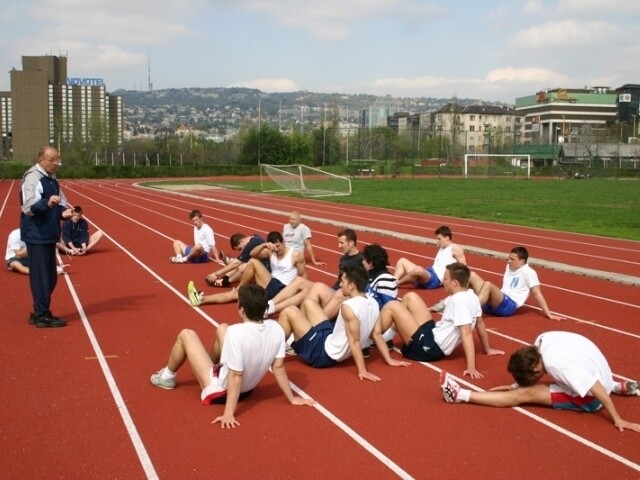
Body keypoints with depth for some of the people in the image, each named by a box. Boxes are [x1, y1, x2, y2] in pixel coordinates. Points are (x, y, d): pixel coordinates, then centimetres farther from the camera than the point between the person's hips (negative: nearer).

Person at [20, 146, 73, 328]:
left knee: (50, 277, 14)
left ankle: (40, 312, 25)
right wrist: (47, 203, -39)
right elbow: (28, 207, -22)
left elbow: (60, 202, 20)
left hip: (49, 235, 9)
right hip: (36, 236, -9)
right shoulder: (32, 178, -15)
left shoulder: (52, 179, 12)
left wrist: (63, 211, -3)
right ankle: (42, 315, 2)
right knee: (41, 276, -5)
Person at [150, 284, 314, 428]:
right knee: (222, 328, 18)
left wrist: (229, 413, -26)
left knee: (186, 334, 8)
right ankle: (215, 366, 45)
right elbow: (278, 367, -9)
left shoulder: (237, 332, -33)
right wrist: (292, 399, 2)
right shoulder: (276, 329, -16)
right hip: (248, 388, 6)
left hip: (219, 390, -6)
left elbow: (236, 375, -31)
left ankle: (167, 377, 34)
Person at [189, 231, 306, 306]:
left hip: (282, 290, -6)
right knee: (234, 293, -6)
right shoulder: (270, 252, 8)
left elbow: (303, 276, 2)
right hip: (270, 286, 6)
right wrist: (264, 245, -23)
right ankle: (201, 299, -9)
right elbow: (252, 254, -6)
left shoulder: (296, 255, -5)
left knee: (253, 262, -17)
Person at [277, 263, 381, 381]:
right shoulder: (373, 302, -3)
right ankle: (295, 345, 32)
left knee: (289, 312, -8)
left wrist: (362, 371, -25)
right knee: (308, 303, 18)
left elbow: (354, 341, -27)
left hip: (324, 354, -9)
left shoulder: (348, 306, -29)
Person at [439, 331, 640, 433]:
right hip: (598, 374, 8)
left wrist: (617, 420, -23)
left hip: (590, 398, -8)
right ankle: (619, 387, 34)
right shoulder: (542, 340, -11)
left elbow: (598, 390, -29)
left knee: (524, 395, -15)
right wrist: (516, 385, 2)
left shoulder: (555, 362, -32)